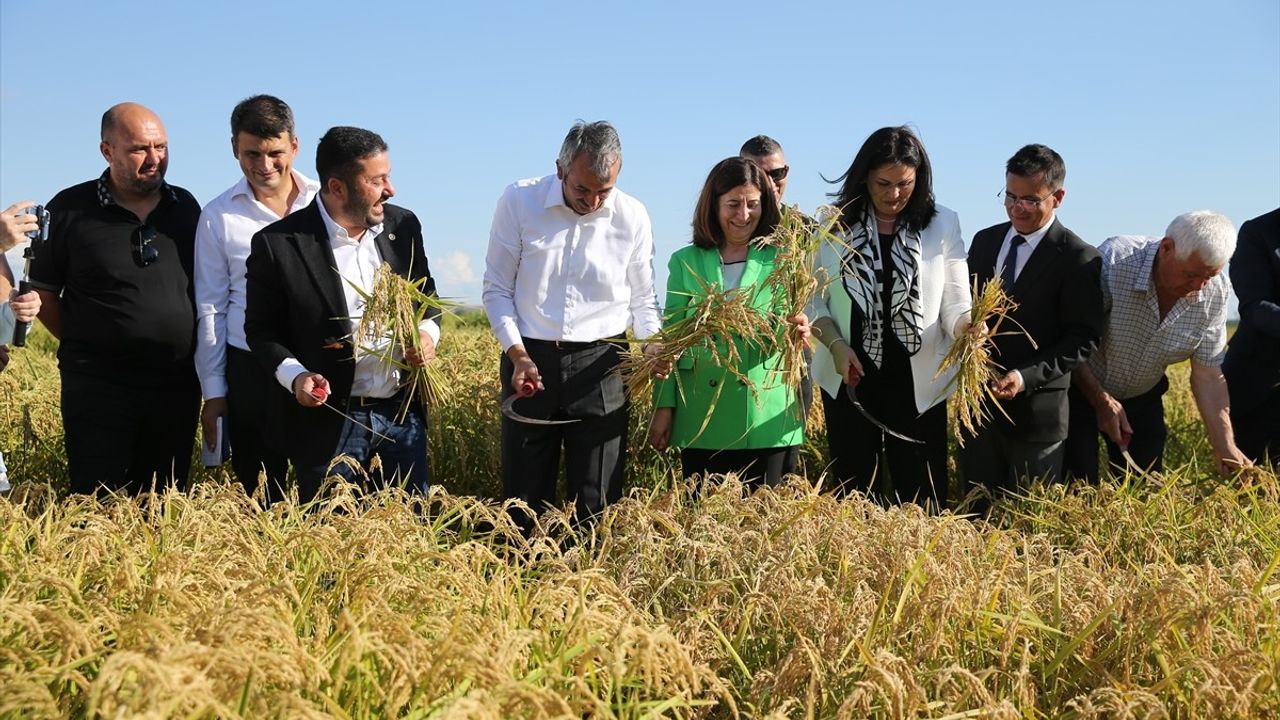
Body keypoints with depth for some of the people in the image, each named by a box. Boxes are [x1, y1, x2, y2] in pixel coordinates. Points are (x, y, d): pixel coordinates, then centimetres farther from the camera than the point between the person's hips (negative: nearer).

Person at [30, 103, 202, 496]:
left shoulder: (185, 207, 6)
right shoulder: (70, 210, -3)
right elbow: (42, 291, 4)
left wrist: (181, 348, 7)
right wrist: (84, 345, 0)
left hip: (177, 385, 3)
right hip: (98, 387, -3)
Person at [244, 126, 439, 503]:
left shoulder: (403, 225, 2)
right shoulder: (277, 244, -10)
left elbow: (425, 295, 15)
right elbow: (261, 329, -2)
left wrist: (428, 331, -6)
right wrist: (294, 376, -18)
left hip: (403, 412, 4)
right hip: (329, 419, -4)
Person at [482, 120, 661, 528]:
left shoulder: (633, 216, 0)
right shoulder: (519, 201, -4)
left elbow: (642, 298, 10)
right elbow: (497, 289, 1)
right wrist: (518, 355, -10)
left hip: (600, 365, 1)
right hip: (529, 360, 0)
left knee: (597, 503, 5)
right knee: (524, 499, 7)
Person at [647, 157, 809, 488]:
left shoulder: (778, 262, 4)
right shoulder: (686, 262, 7)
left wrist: (794, 328, -27)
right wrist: (664, 407, 1)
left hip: (767, 419, -1)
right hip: (703, 419, 1)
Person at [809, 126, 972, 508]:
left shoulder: (942, 225, 2)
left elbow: (955, 304, -1)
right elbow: (815, 300, 4)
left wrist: (969, 326, -23)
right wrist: (835, 344, -12)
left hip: (918, 384, -1)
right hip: (849, 380, 1)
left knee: (922, 500, 1)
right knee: (854, 495, 9)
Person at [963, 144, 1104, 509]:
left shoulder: (1078, 259, -8)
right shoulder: (985, 241, 9)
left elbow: (1083, 339, -10)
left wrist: (1026, 377, -20)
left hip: (1035, 408, -5)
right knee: (978, 511, 12)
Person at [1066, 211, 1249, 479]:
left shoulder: (1216, 291, -14)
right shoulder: (1113, 260, -29)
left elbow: (1208, 374, -9)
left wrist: (1226, 448, -16)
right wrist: (1101, 399, -21)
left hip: (1143, 400, 4)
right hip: (1082, 391, -4)